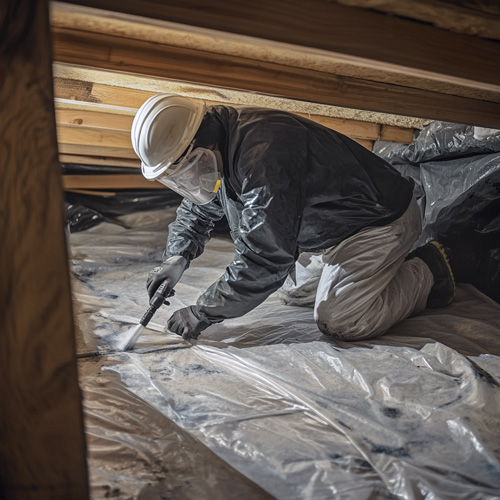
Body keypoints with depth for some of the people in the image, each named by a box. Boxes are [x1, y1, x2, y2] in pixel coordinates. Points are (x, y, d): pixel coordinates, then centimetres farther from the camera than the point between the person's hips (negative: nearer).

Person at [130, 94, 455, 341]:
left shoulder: (263, 157, -37)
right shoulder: (219, 147, -5)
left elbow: (264, 260, -36)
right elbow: (197, 210, 12)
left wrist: (201, 313, -26)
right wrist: (177, 257, -7)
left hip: (381, 220, -9)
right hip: (333, 223, 10)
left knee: (339, 322, -13)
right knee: (293, 293, 18)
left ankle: (425, 272, 8)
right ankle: (389, 268, 28)